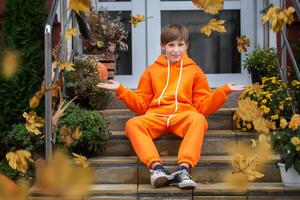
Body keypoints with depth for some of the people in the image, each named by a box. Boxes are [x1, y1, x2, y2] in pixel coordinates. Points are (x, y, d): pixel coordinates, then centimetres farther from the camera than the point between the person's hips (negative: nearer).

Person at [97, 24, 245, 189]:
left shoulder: (194, 70, 20)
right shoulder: (152, 70, 22)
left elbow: (203, 106, 15)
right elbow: (141, 105, 20)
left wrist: (225, 90, 3)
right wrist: (120, 89, 9)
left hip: (183, 115, -1)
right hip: (156, 116, 1)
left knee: (198, 119, -36)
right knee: (132, 124, -30)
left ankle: (183, 169, -49)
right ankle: (156, 167, -46)